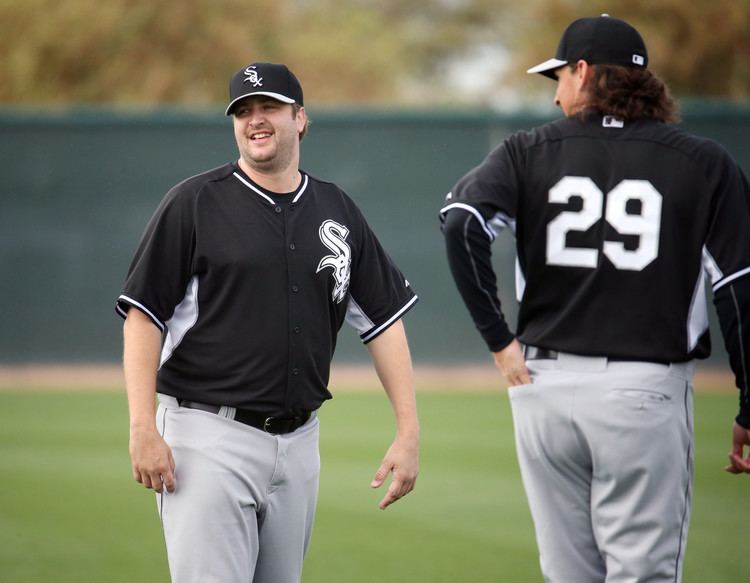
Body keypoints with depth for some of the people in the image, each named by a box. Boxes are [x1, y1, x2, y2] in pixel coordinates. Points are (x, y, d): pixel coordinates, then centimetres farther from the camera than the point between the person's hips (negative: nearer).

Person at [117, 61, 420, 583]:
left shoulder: (337, 211, 11)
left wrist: (409, 432, 3)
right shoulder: (195, 203, -3)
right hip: (210, 437, -5)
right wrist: (143, 430, -15)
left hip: (298, 440, 5)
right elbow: (143, 314, -6)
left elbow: (384, 319, 11)